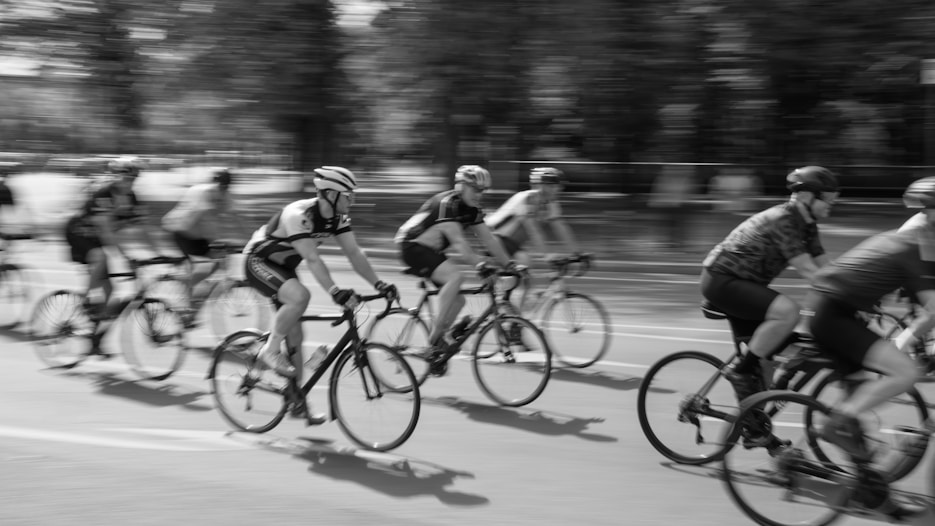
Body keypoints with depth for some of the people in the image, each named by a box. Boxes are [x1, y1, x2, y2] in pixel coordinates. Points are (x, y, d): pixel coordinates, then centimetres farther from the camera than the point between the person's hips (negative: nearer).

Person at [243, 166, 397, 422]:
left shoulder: (337, 217, -8)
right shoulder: (299, 215, -32)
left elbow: (354, 252, -10)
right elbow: (312, 259, -39)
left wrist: (378, 284, -21)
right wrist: (335, 292, -49)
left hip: (283, 266, 8)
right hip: (258, 261, -8)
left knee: (295, 335, 5)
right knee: (300, 295, -36)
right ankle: (270, 350, -15)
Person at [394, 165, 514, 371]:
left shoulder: (472, 210, 3)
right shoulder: (446, 203, -23)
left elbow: (488, 239, 0)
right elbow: (457, 239, -34)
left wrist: (508, 264, -10)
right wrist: (478, 262, -45)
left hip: (432, 252, 9)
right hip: (412, 247, -9)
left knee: (458, 299, 0)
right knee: (456, 276, -30)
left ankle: (436, 347, 12)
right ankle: (437, 332, -23)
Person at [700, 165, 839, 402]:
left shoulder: (806, 224, 8)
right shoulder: (783, 220, -22)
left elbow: (825, 266, 6)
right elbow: (807, 271, -26)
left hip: (744, 283, 10)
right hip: (722, 280, -10)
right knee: (787, 311, -29)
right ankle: (741, 371, -15)